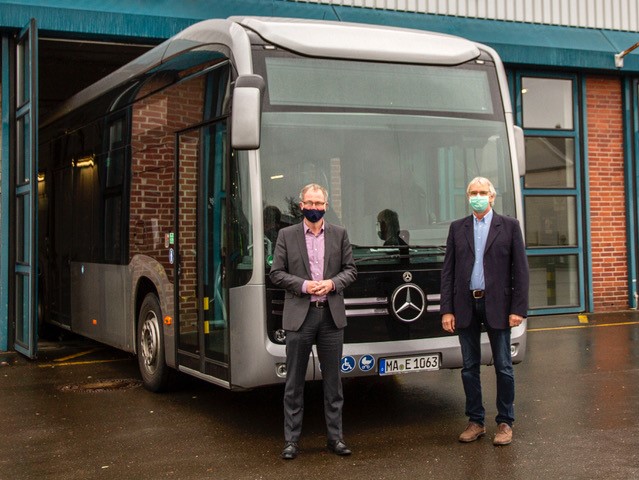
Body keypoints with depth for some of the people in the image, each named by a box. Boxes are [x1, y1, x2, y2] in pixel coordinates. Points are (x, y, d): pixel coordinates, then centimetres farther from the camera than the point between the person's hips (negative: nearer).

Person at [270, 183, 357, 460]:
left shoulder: (339, 234, 8)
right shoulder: (286, 235, 3)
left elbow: (350, 269, 8)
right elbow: (276, 273, 0)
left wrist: (332, 283, -11)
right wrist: (304, 285, -13)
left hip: (332, 315, 2)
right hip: (299, 315, -1)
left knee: (333, 380, 8)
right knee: (294, 381, 3)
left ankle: (335, 437, 17)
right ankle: (291, 440, 11)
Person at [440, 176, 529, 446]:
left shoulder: (509, 226, 2)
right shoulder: (457, 228, 9)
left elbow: (520, 270, -1)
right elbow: (448, 271, 6)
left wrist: (518, 309, -9)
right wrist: (447, 310, -1)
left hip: (496, 305, -2)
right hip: (465, 305, 3)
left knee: (503, 367, 4)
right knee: (470, 367, 8)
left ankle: (505, 422, 15)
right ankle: (475, 422, 18)